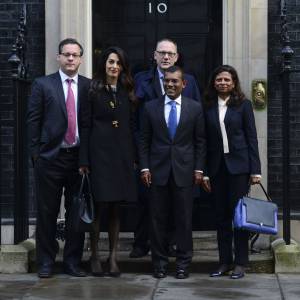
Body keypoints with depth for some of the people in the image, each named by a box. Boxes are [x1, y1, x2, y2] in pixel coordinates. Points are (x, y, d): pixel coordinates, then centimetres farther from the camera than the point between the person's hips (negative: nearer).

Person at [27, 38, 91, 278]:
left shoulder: (89, 87, 6)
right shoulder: (43, 85, 2)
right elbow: (33, 121, 1)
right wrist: (35, 153, -4)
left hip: (79, 157, 2)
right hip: (50, 157, -1)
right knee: (47, 213, 4)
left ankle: (73, 261, 17)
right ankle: (46, 262, 14)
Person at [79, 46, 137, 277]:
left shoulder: (127, 93, 12)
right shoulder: (93, 91, 1)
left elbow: (132, 126, 12)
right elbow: (85, 126, -3)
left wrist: (133, 157, 4)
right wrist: (84, 160, -9)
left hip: (122, 154, 4)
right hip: (99, 152, -3)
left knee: (116, 208, 5)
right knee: (98, 206, -4)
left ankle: (113, 257, 9)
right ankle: (95, 256, 5)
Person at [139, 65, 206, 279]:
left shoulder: (195, 108, 4)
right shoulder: (151, 107, 6)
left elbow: (200, 142, 5)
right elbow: (145, 140, 7)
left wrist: (199, 169, -1)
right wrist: (144, 167, -1)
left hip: (184, 171, -1)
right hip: (158, 171, 1)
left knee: (184, 219, 3)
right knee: (158, 219, 3)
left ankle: (183, 263, 11)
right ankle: (160, 262, 12)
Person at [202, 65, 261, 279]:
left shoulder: (243, 105, 1)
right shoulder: (208, 107, 7)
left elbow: (251, 137, -1)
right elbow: (206, 140, 8)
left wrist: (255, 170, -6)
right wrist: (204, 172, 4)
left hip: (238, 165, -3)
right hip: (217, 167, 3)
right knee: (221, 215, 6)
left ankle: (240, 263, 5)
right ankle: (224, 262, 13)